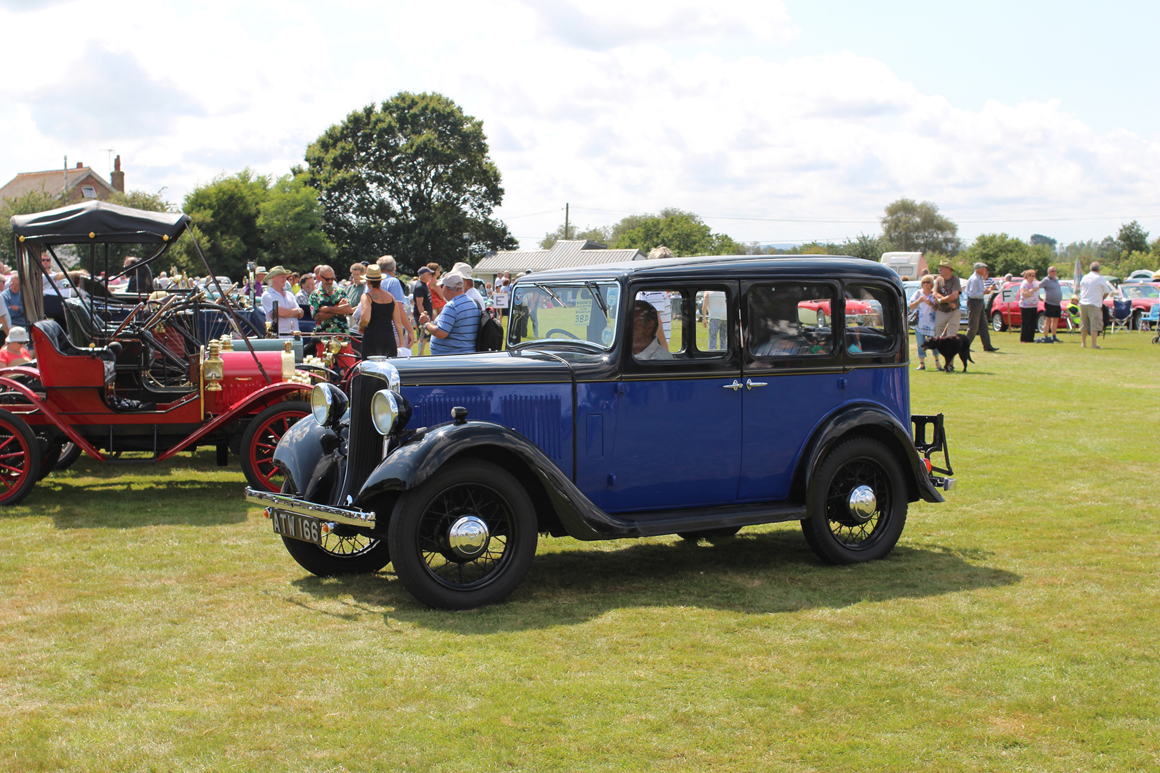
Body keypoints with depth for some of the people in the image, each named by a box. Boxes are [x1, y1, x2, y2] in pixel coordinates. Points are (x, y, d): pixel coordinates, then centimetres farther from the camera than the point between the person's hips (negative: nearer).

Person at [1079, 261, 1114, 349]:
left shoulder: (1084, 277, 9)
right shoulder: (1100, 279, -6)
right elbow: (1107, 292, 0)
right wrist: (1102, 299, 16)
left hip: (1083, 303, 5)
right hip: (1094, 305, -5)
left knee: (1084, 324, 12)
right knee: (1095, 324, -4)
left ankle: (1083, 343, 15)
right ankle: (1094, 344, -10)